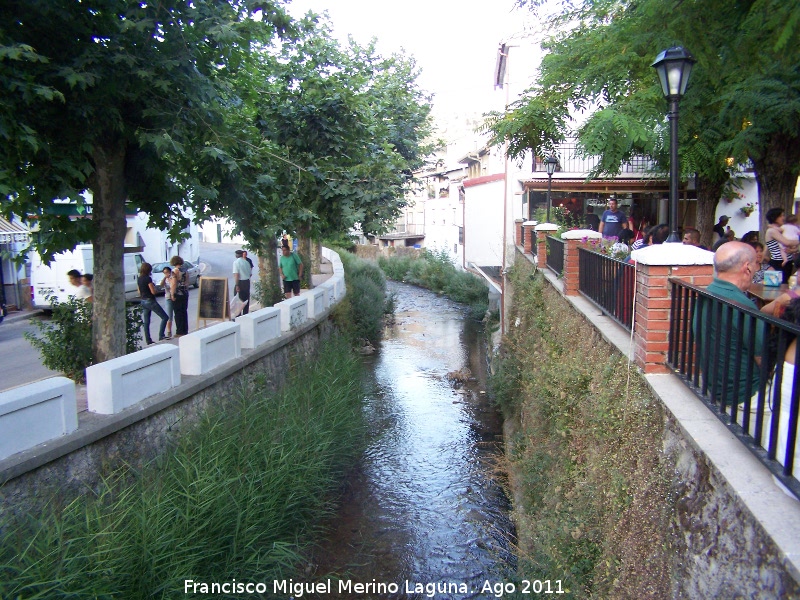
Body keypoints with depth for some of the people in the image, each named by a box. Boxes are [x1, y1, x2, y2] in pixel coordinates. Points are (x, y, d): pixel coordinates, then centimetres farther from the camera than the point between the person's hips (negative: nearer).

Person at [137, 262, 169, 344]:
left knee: (146, 322, 10)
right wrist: (153, 286, 1)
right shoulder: (148, 278, -16)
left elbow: (139, 292, 17)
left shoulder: (139, 279, 9)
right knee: (165, 317, -2)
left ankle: (148, 340, 12)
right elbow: (153, 291, -17)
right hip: (150, 301, -8)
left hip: (143, 301, 8)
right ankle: (161, 336, -11)